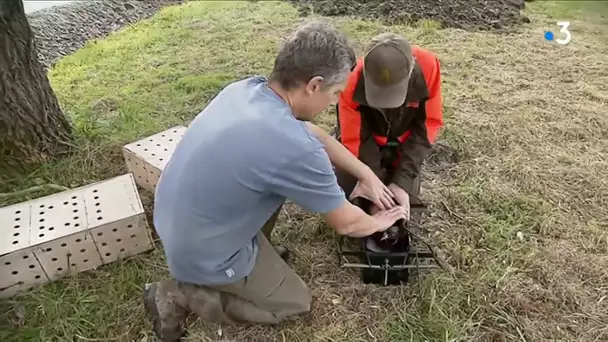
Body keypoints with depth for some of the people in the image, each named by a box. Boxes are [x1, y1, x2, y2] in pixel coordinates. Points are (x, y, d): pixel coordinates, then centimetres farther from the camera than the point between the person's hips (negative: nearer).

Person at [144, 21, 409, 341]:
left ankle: (259, 251, 23)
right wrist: (379, 222, 8)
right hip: (202, 256, -7)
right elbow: (346, 223, -15)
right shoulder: (294, 148, -33)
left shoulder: (246, 87, -8)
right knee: (296, 302, 14)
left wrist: (368, 175, 13)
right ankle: (179, 296, 7)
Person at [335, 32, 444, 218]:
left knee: (405, 197, -1)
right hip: (367, 139, -1)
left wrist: (403, 180, -30)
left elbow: (429, 124, -23)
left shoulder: (427, 66, -32)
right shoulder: (353, 81, -35)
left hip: (403, 142, 1)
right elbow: (353, 139, -25)